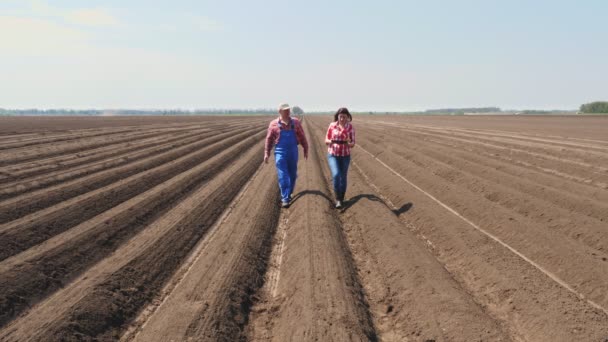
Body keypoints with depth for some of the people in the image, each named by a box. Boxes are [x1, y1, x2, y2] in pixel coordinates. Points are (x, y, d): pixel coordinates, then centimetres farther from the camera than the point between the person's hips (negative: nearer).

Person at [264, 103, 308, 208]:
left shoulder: (296, 122, 0)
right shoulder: (274, 124, -4)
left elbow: (302, 137, 6)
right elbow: (269, 139, 2)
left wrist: (306, 150, 6)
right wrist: (266, 153, -1)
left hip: (293, 152, 2)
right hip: (280, 153, -2)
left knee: (292, 175, 12)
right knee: (283, 176, -5)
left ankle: (288, 194, 31)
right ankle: (285, 199, 0)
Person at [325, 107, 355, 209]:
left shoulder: (350, 127, -6)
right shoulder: (332, 125, -6)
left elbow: (352, 144, -5)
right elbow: (326, 141, 0)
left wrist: (348, 143, -28)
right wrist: (331, 141, -23)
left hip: (345, 156, 1)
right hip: (333, 155, -1)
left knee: (343, 178, 9)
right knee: (336, 175, -21)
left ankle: (341, 199, 28)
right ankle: (338, 199, -8)